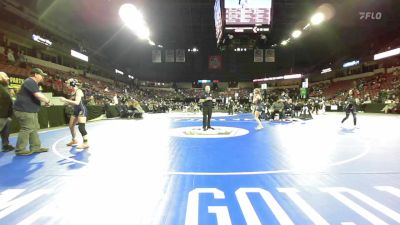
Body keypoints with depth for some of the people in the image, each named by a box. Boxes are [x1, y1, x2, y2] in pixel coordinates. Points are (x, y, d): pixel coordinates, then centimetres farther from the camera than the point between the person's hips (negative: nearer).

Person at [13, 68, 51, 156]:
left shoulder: (32, 83, 19)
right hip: (25, 110, -11)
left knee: (34, 129, 14)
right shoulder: (30, 82, -16)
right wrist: (48, 101, -11)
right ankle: (20, 150, 1)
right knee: (26, 129, -7)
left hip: (30, 110, 11)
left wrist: (45, 101, 7)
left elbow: (36, 96, 24)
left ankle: (35, 147, 20)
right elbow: (39, 95, -27)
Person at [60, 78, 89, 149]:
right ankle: (74, 140, 31)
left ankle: (86, 143, -7)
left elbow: (77, 102, -26)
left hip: (82, 110, -10)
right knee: (71, 126, 15)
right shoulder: (73, 92, 12)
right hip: (76, 111, 10)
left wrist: (66, 100, -21)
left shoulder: (78, 91, -15)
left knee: (81, 127, -15)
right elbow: (73, 103, 17)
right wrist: (66, 102, 0)